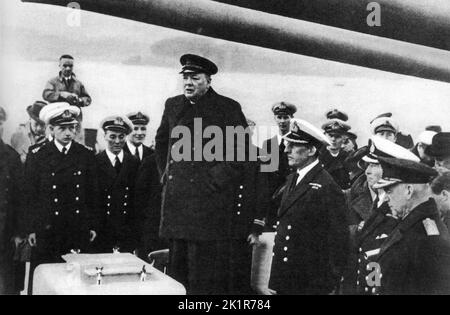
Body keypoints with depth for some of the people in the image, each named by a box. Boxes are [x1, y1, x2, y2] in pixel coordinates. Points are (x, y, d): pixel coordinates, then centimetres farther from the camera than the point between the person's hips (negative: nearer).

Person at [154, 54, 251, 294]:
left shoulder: (228, 108, -3)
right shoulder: (173, 105, 13)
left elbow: (241, 151, -5)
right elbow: (161, 142, 27)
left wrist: (215, 181, -10)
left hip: (209, 200, -5)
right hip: (175, 198, 5)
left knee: (205, 273, -2)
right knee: (176, 264, 12)